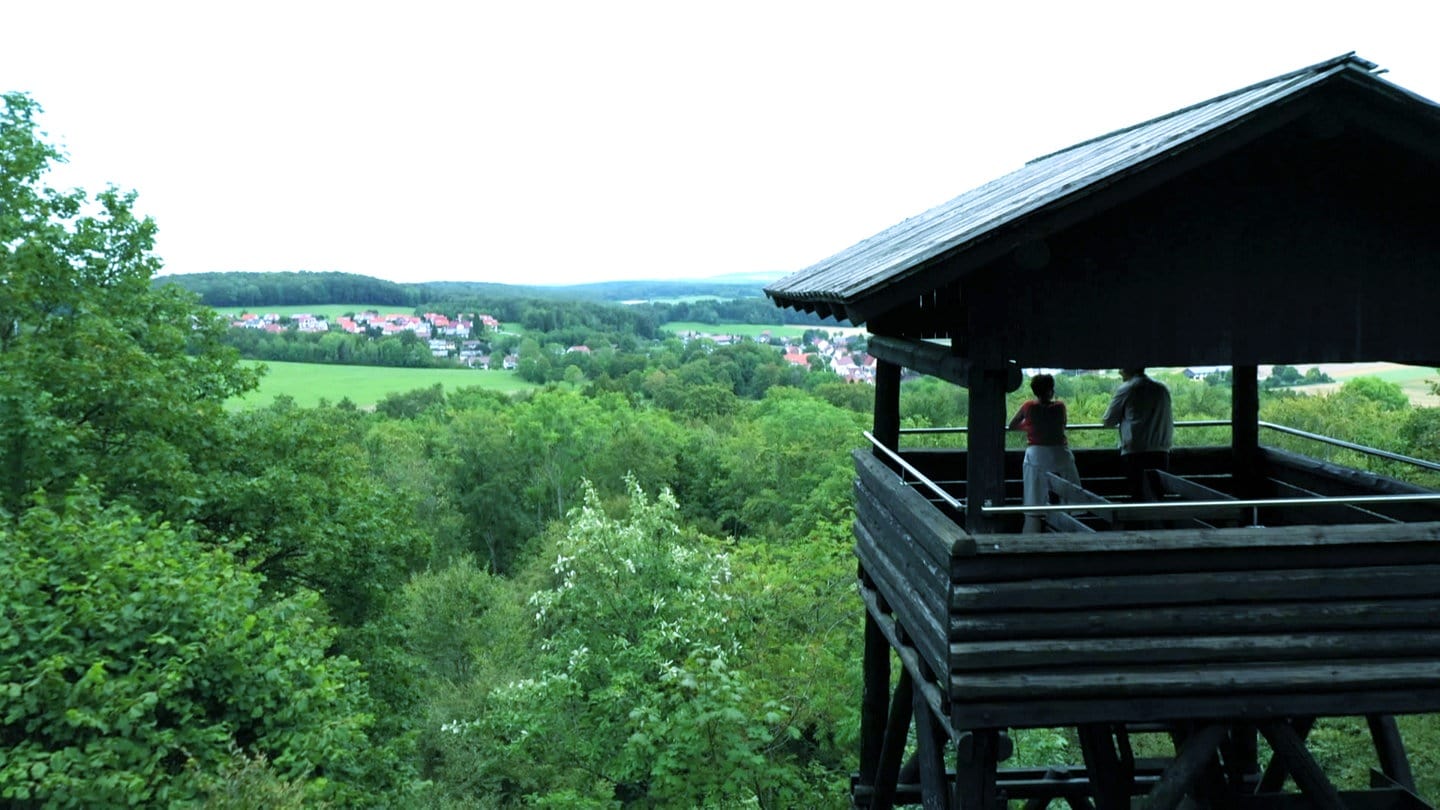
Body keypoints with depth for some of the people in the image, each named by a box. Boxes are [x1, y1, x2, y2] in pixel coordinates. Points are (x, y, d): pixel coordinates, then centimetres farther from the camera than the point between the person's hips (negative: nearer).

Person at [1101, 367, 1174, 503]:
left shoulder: (1125, 390, -3)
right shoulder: (1163, 389, 12)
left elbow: (1108, 421, 6)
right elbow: (1169, 422, 20)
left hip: (1135, 453, -5)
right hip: (1161, 452, 5)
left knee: (1141, 498, -7)